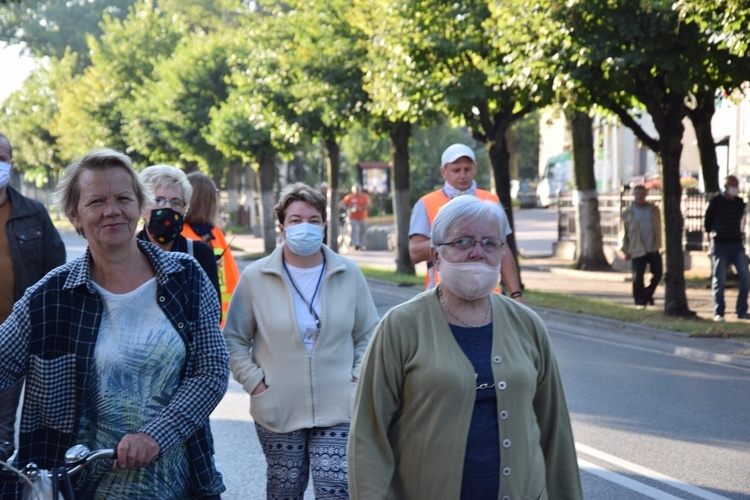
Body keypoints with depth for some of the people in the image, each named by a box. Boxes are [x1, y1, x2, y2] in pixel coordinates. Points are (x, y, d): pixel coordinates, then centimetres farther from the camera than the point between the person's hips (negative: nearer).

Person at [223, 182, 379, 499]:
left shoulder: (349, 274, 3)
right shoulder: (254, 278, -2)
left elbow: (368, 335, 10)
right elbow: (234, 340, 4)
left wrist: (357, 379, 1)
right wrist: (255, 384, -4)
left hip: (338, 409, 0)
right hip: (278, 411, 0)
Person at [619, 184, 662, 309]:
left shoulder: (653, 210, 7)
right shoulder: (627, 214, 0)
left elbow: (658, 228, 10)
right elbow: (623, 234, 2)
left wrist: (658, 244, 6)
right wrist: (625, 250, 0)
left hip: (653, 249, 2)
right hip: (638, 251, -2)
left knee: (658, 273, 3)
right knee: (638, 278, -5)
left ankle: (648, 293, 26)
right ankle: (640, 301, 7)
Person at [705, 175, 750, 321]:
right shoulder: (716, 202, -5)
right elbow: (707, 222, 3)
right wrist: (714, 233, 7)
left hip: (737, 245, 4)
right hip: (720, 245, -4)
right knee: (719, 280, -2)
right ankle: (718, 313, 5)